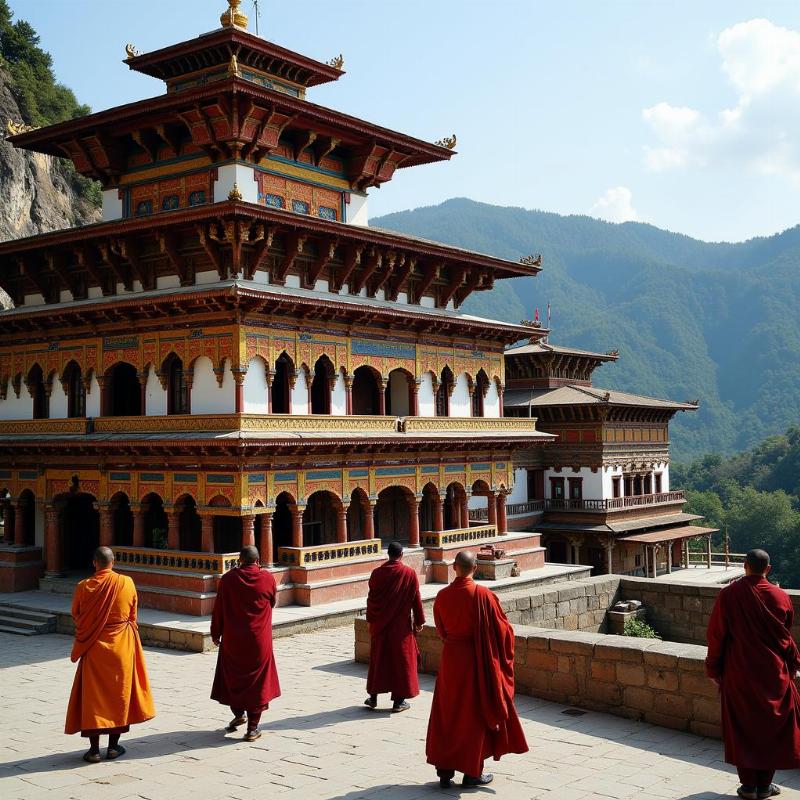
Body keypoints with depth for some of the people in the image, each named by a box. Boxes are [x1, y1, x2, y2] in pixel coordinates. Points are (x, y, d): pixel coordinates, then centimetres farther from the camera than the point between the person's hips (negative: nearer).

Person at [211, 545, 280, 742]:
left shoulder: (228, 579, -7)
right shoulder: (267, 578, -6)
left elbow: (218, 608, -2)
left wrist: (215, 633, 11)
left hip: (232, 639, 0)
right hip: (259, 641, 0)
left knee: (233, 677, 21)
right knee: (257, 681, 7)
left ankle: (238, 713, 28)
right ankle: (252, 728, 8)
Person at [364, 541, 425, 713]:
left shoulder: (377, 573, -6)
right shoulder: (409, 574, -10)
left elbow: (371, 599, 1)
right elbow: (416, 600, -6)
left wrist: (370, 620, 14)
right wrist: (419, 621, 5)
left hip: (380, 624, 2)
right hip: (401, 625, -2)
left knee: (378, 658, 14)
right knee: (401, 660, 6)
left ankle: (373, 696, 19)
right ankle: (399, 700, 9)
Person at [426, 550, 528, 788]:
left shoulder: (442, 596, -3)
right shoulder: (482, 595, -15)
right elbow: (502, 628, -8)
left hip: (450, 657, 3)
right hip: (476, 659, -3)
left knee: (447, 713, 12)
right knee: (474, 714, 8)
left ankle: (445, 770, 14)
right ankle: (472, 772, 14)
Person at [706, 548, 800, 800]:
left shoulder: (728, 595, -11)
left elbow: (716, 635, -7)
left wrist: (714, 670, 5)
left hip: (738, 675, -1)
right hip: (773, 674, 1)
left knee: (742, 728, 11)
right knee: (772, 726, 14)